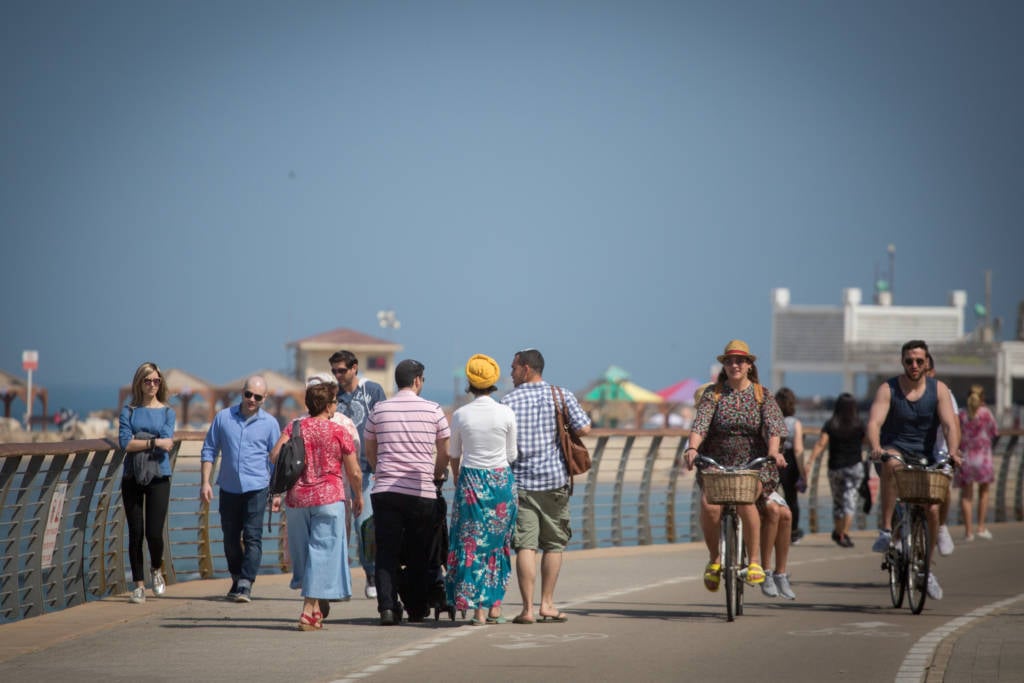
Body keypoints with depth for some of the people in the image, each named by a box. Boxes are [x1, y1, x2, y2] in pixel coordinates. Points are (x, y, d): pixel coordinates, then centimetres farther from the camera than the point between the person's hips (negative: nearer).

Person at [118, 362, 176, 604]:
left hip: (158, 478, -1)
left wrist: (137, 441, -8)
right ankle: (138, 584, 10)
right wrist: (154, 442, -12)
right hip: (132, 478, 1)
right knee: (135, 533, 1)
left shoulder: (167, 412, 6)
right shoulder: (129, 410, 6)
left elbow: (167, 444, -8)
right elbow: (125, 443, -8)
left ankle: (156, 570, 21)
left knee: (154, 533, -8)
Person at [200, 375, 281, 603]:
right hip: (229, 488, 2)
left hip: (256, 488, -2)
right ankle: (237, 579, 27)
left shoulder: (269, 423, 2)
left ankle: (246, 584, -14)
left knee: (252, 537, -10)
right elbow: (209, 451, 9)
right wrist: (205, 482, 1)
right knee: (230, 538, 10)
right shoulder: (223, 418, 4)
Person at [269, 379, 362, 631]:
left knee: (303, 553, 16)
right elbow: (354, 472, -2)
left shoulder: (294, 427, 3)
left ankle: (317, 608, 23)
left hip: (297, 498, 3)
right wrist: (358, 496, 15)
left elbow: (275, 455, -9)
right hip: (328, 498, -3)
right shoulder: (340, 432, -4)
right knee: (322, 553, -1)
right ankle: (309, 611, -8)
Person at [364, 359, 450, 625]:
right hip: (422, 492, -1)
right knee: (419, 554, 11)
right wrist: (436, 475, 27)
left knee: (386, 553, 2)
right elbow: (445, 454, 8)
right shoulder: (433, 410, 1)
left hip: (384, 491, 1)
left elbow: (369, 451, 17)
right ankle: (417, 610, 17)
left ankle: (387, 606, -12)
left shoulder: (379, 410, 6)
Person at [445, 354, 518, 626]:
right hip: (501, 479, 0)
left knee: (472, 544, 4)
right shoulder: (506, 414, -7)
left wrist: (457, 481, 23)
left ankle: (479, 609, -1)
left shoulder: (460, 415, -5)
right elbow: (512, 455, 2)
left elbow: (454, 455, 7)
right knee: (499, 544, 11)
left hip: (470, 480, 0)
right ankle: (495, 607, 11)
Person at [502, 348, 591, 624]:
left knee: (525, 545, -3)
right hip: (554, 478, 1)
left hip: (519, 481, -1)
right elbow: (584, 428, -4)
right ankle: (547, 604, 13)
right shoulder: (561, 395, 2)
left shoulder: (509, 400, -2)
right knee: (553, 544, 13)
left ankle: (528, 608, -9)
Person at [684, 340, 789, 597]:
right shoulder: (713, 393, 6)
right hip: (717, 465, 1)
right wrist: (692, 448, -28)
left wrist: (773, 450, -30)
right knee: (709, 505, -29)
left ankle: (755, 562, -21)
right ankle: (714, 559, -3)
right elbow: (700, 423, -9)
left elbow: (773, 425, -10)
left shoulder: (762, 395, 5)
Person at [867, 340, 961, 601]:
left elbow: (950, 424, -11)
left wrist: (953, 451, -31)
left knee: (932, 509, -14)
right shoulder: (888, 389, -5)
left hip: (924, 458, 2)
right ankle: (886, 530, -34)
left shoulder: (938, 390, 0)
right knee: (891, 463, -38)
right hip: (893, 450, -2)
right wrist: (876, 448, -39)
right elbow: (874, 423, -18)